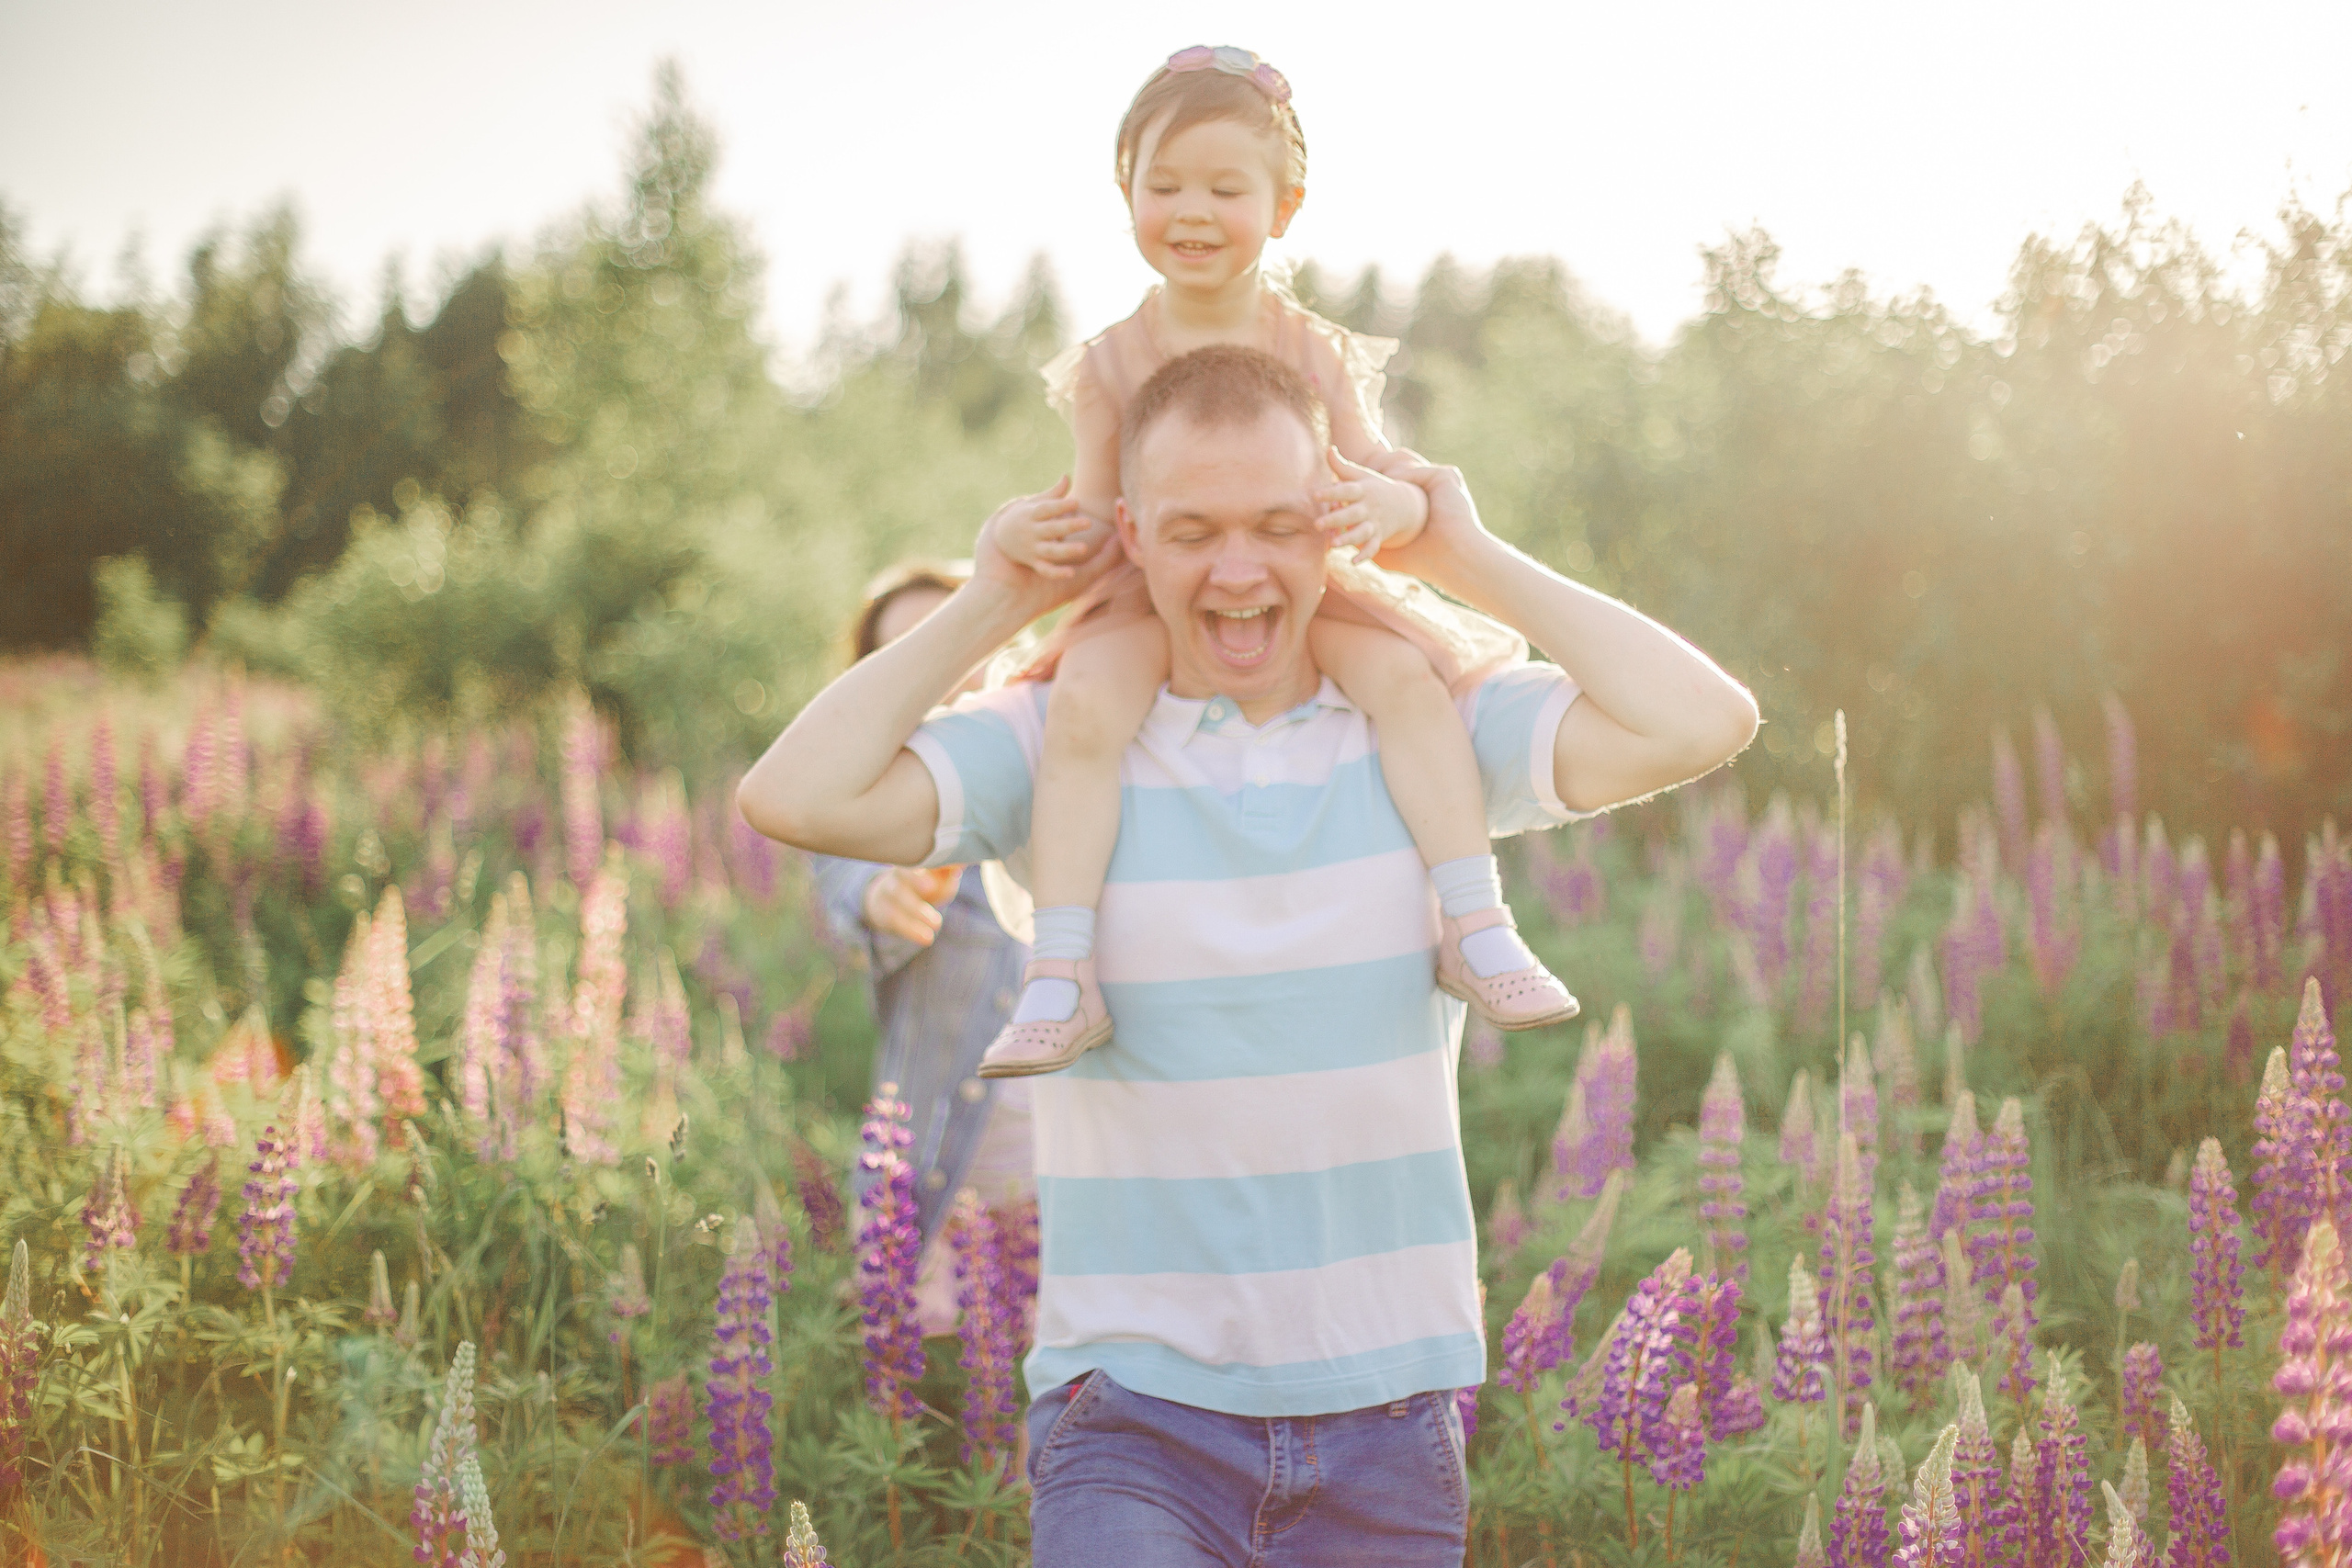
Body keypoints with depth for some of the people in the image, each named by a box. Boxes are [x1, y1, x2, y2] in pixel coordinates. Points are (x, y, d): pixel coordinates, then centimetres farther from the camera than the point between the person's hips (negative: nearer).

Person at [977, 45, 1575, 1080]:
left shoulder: (1318, 355, -1)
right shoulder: (1109, 367, 0)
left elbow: (1378, 480, -5)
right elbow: (1097, 515, 3)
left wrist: (1386, 506, -30)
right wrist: (1049, 540, -20)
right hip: (1151, 601, -1)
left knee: (1407, 675, -28)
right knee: (1082, 707, -31)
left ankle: (1479, 933, -20)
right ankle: (1059, 983, -29)